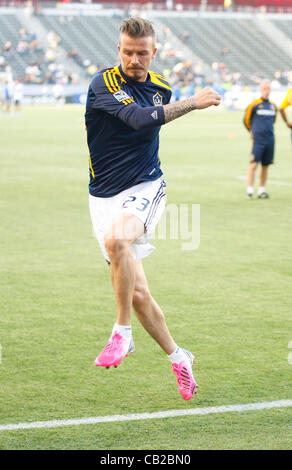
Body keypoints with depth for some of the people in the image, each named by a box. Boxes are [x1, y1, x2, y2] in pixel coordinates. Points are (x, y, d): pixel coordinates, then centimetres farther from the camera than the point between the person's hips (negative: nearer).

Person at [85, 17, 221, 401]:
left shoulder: (161, 88, 6)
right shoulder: (104, 84, -12)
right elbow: (139, 119, -28)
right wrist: (194, 103, -25)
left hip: (146, 189, 1)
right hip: (105, 196, -1)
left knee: (116, 238, -34)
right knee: (137, 293, -1)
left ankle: (123, 333, -21)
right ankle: (178, 358, 19)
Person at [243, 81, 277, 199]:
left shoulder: (273, 106, 10)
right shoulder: (254, 104, -5)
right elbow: (246, 119, 6)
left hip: (270, 139, 5)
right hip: (258, 140, -5)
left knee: (265, 166, 7)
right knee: (254, 164, -10)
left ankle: (262, 190, 15)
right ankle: (249, 190, -7)